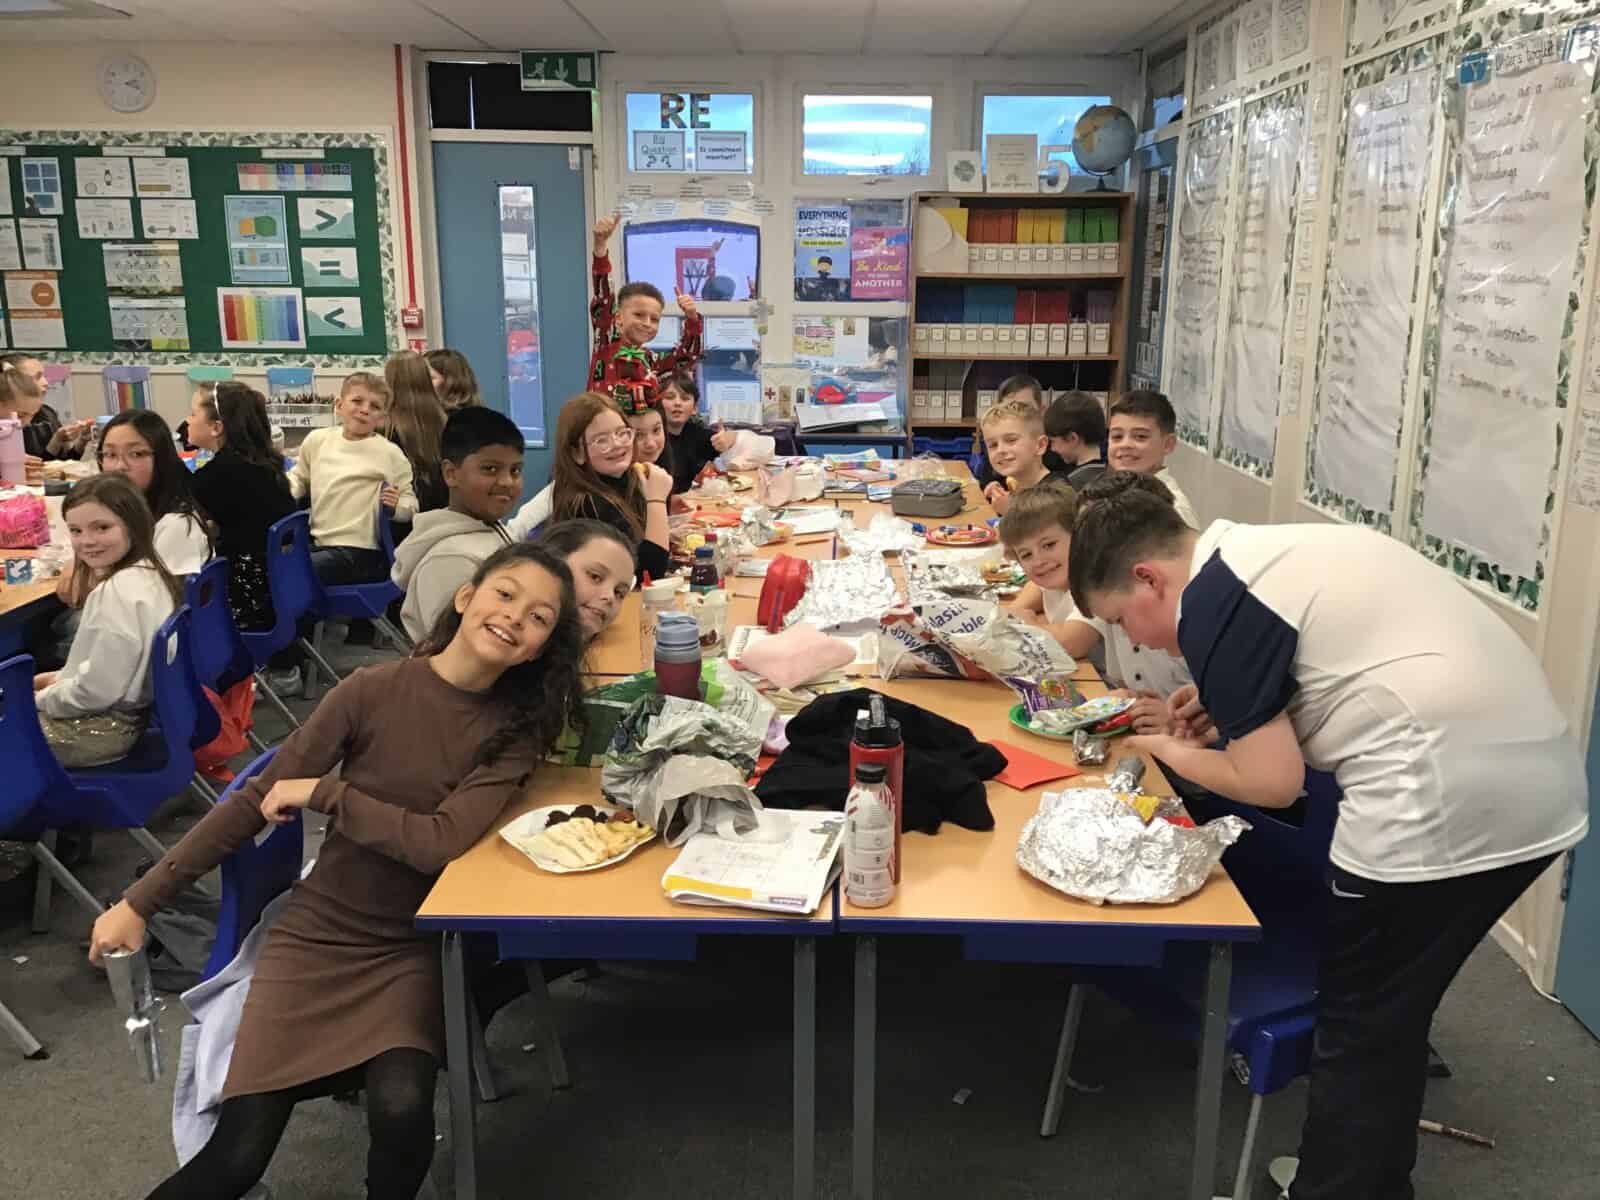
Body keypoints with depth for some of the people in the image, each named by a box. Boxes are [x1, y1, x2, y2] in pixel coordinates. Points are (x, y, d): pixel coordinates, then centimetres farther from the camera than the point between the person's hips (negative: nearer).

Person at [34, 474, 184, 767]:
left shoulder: (117, 592, -27)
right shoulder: (147, 573, 1)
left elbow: (97, 690, -24)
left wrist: (38, 699, -9)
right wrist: (62, 677, 13)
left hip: (109, 724, -10)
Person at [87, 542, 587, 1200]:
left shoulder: (516, 729, -7)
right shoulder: (374, 689, -11)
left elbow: (441, 841, -19)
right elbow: (256, 801, -6)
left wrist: (325, 791, -15)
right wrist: (140, 900, -3)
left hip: (414, 948, 1)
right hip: (316, 933, -1)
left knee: (401, 1110, -24)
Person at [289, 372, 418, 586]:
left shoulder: (390, 453, -4)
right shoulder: (317, 440, 9)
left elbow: (411, 503, 1)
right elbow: (299, 478, 27)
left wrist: (397, 506, -20)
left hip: (360, 551, -6)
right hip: (318, 544, 6)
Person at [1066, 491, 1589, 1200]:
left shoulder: (1209, 603, -9)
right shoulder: (1273, 552, 18)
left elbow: (1272, 783, -9)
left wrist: (1170, 751, 8)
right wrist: (1226, 701, 21)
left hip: (1445, 805, -9)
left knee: (1358, 1033, 7)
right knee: (1391, 1019, 22)